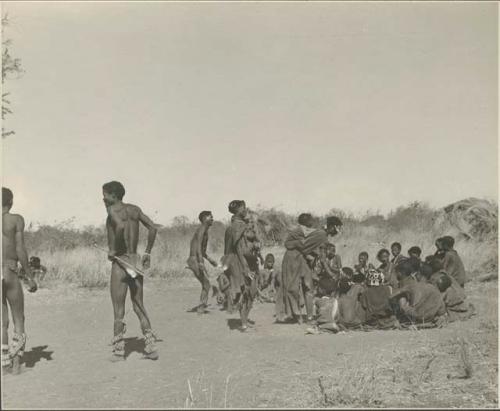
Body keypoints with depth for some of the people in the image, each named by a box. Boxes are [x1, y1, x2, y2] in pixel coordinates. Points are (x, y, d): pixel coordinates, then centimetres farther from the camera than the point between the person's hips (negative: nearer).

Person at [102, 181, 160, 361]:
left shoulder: (112, 209, -8)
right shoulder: (134, 209, 11)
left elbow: (121, 226, -29)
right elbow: (153, 227, 6)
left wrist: (113, 249, -17)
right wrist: (147, 253, 10)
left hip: (120, 263, -6)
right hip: (135, 262, 6)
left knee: (118, 311, 4)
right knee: (139, 307, 14)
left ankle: (118, 351, 11)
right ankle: (151, 348, 10)